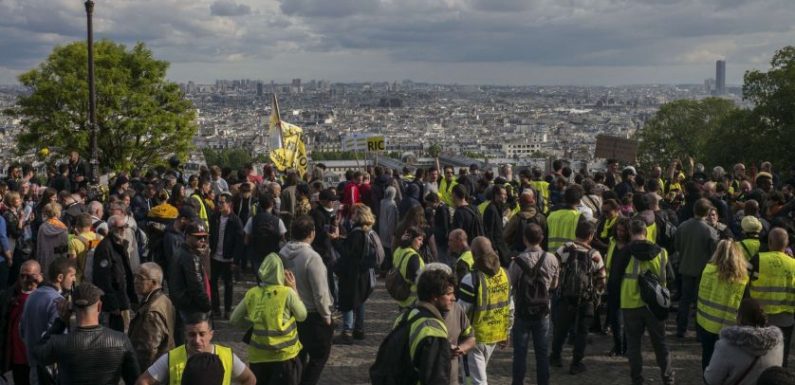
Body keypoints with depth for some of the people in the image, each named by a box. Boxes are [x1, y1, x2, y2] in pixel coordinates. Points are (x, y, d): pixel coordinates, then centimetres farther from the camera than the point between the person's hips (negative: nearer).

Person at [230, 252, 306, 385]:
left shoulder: (252, 293, -1)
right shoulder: (287, 293, -12)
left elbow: (234, 320, 7)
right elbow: (302, 316, 3)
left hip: (258, 356, 3)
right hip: (284, 355, -3)